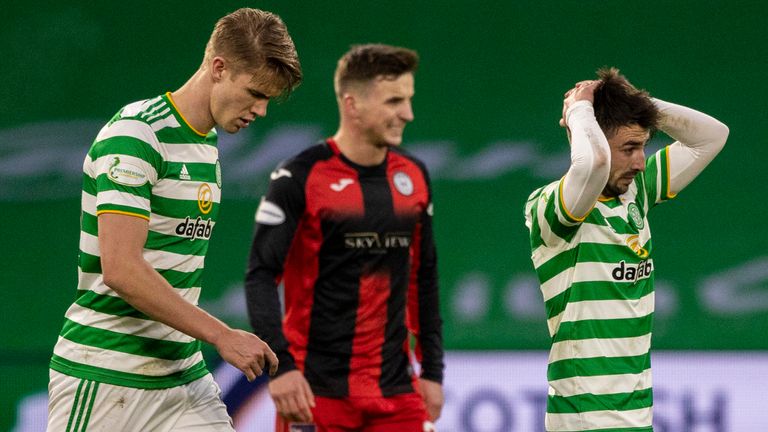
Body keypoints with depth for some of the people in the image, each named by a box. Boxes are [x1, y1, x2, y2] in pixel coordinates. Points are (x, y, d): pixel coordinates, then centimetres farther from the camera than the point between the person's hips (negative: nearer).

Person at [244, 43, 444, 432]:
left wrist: (432, 369, 14)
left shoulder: (414, 177, 9)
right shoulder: (300, 178, -8)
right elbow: (260, 276, -10)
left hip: (396, 393, 5)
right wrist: (281, 366, -20)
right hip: (316, 392, -5)